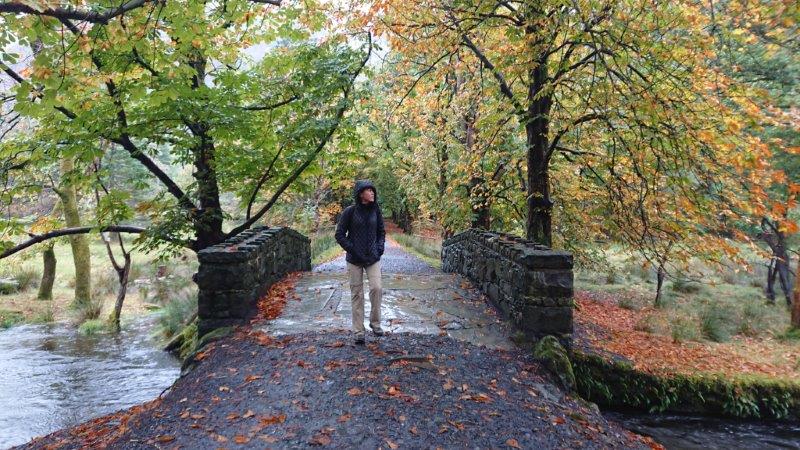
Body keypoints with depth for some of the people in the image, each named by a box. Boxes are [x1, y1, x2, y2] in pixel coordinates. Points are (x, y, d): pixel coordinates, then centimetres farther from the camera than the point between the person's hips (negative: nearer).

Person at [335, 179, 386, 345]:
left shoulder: (375, 210, 4)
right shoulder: (350, 211, -6)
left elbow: (381, 231, 16)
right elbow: (340, 235, -4)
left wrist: (380, 247, 1)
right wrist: (352, 250, -11)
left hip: (373, 258, 2)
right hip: (355, 259, -2)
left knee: (377, 288, -14)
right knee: (357, 294, 2)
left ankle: (375, 322, 8)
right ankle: (358, 331, 12)